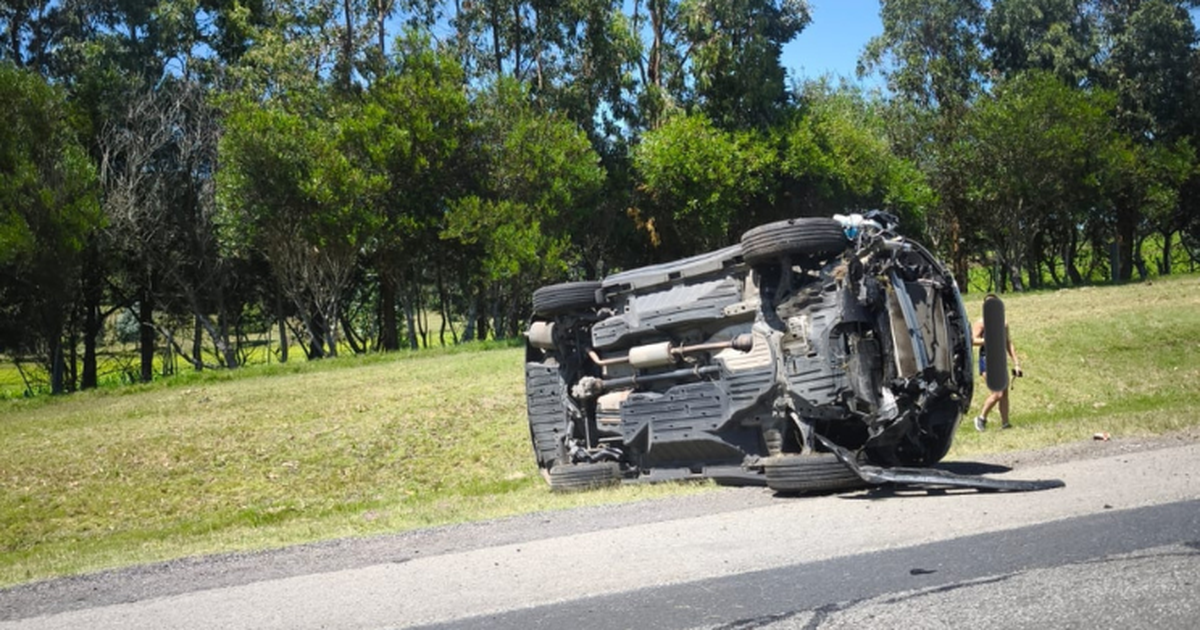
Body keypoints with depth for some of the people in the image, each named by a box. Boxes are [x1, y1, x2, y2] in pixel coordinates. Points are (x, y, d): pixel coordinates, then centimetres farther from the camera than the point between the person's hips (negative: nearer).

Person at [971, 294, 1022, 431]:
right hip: (987, 360, -6)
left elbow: (1009, 345, 17)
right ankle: (981, 418, 2)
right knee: (997, 393, -14)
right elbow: (973, 340, -12)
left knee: (1005, 393, 4)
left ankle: (1005, 423, 10)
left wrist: (1016, 363, 13)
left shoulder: (1003, 323, 14)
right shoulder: (982, 322, -3)